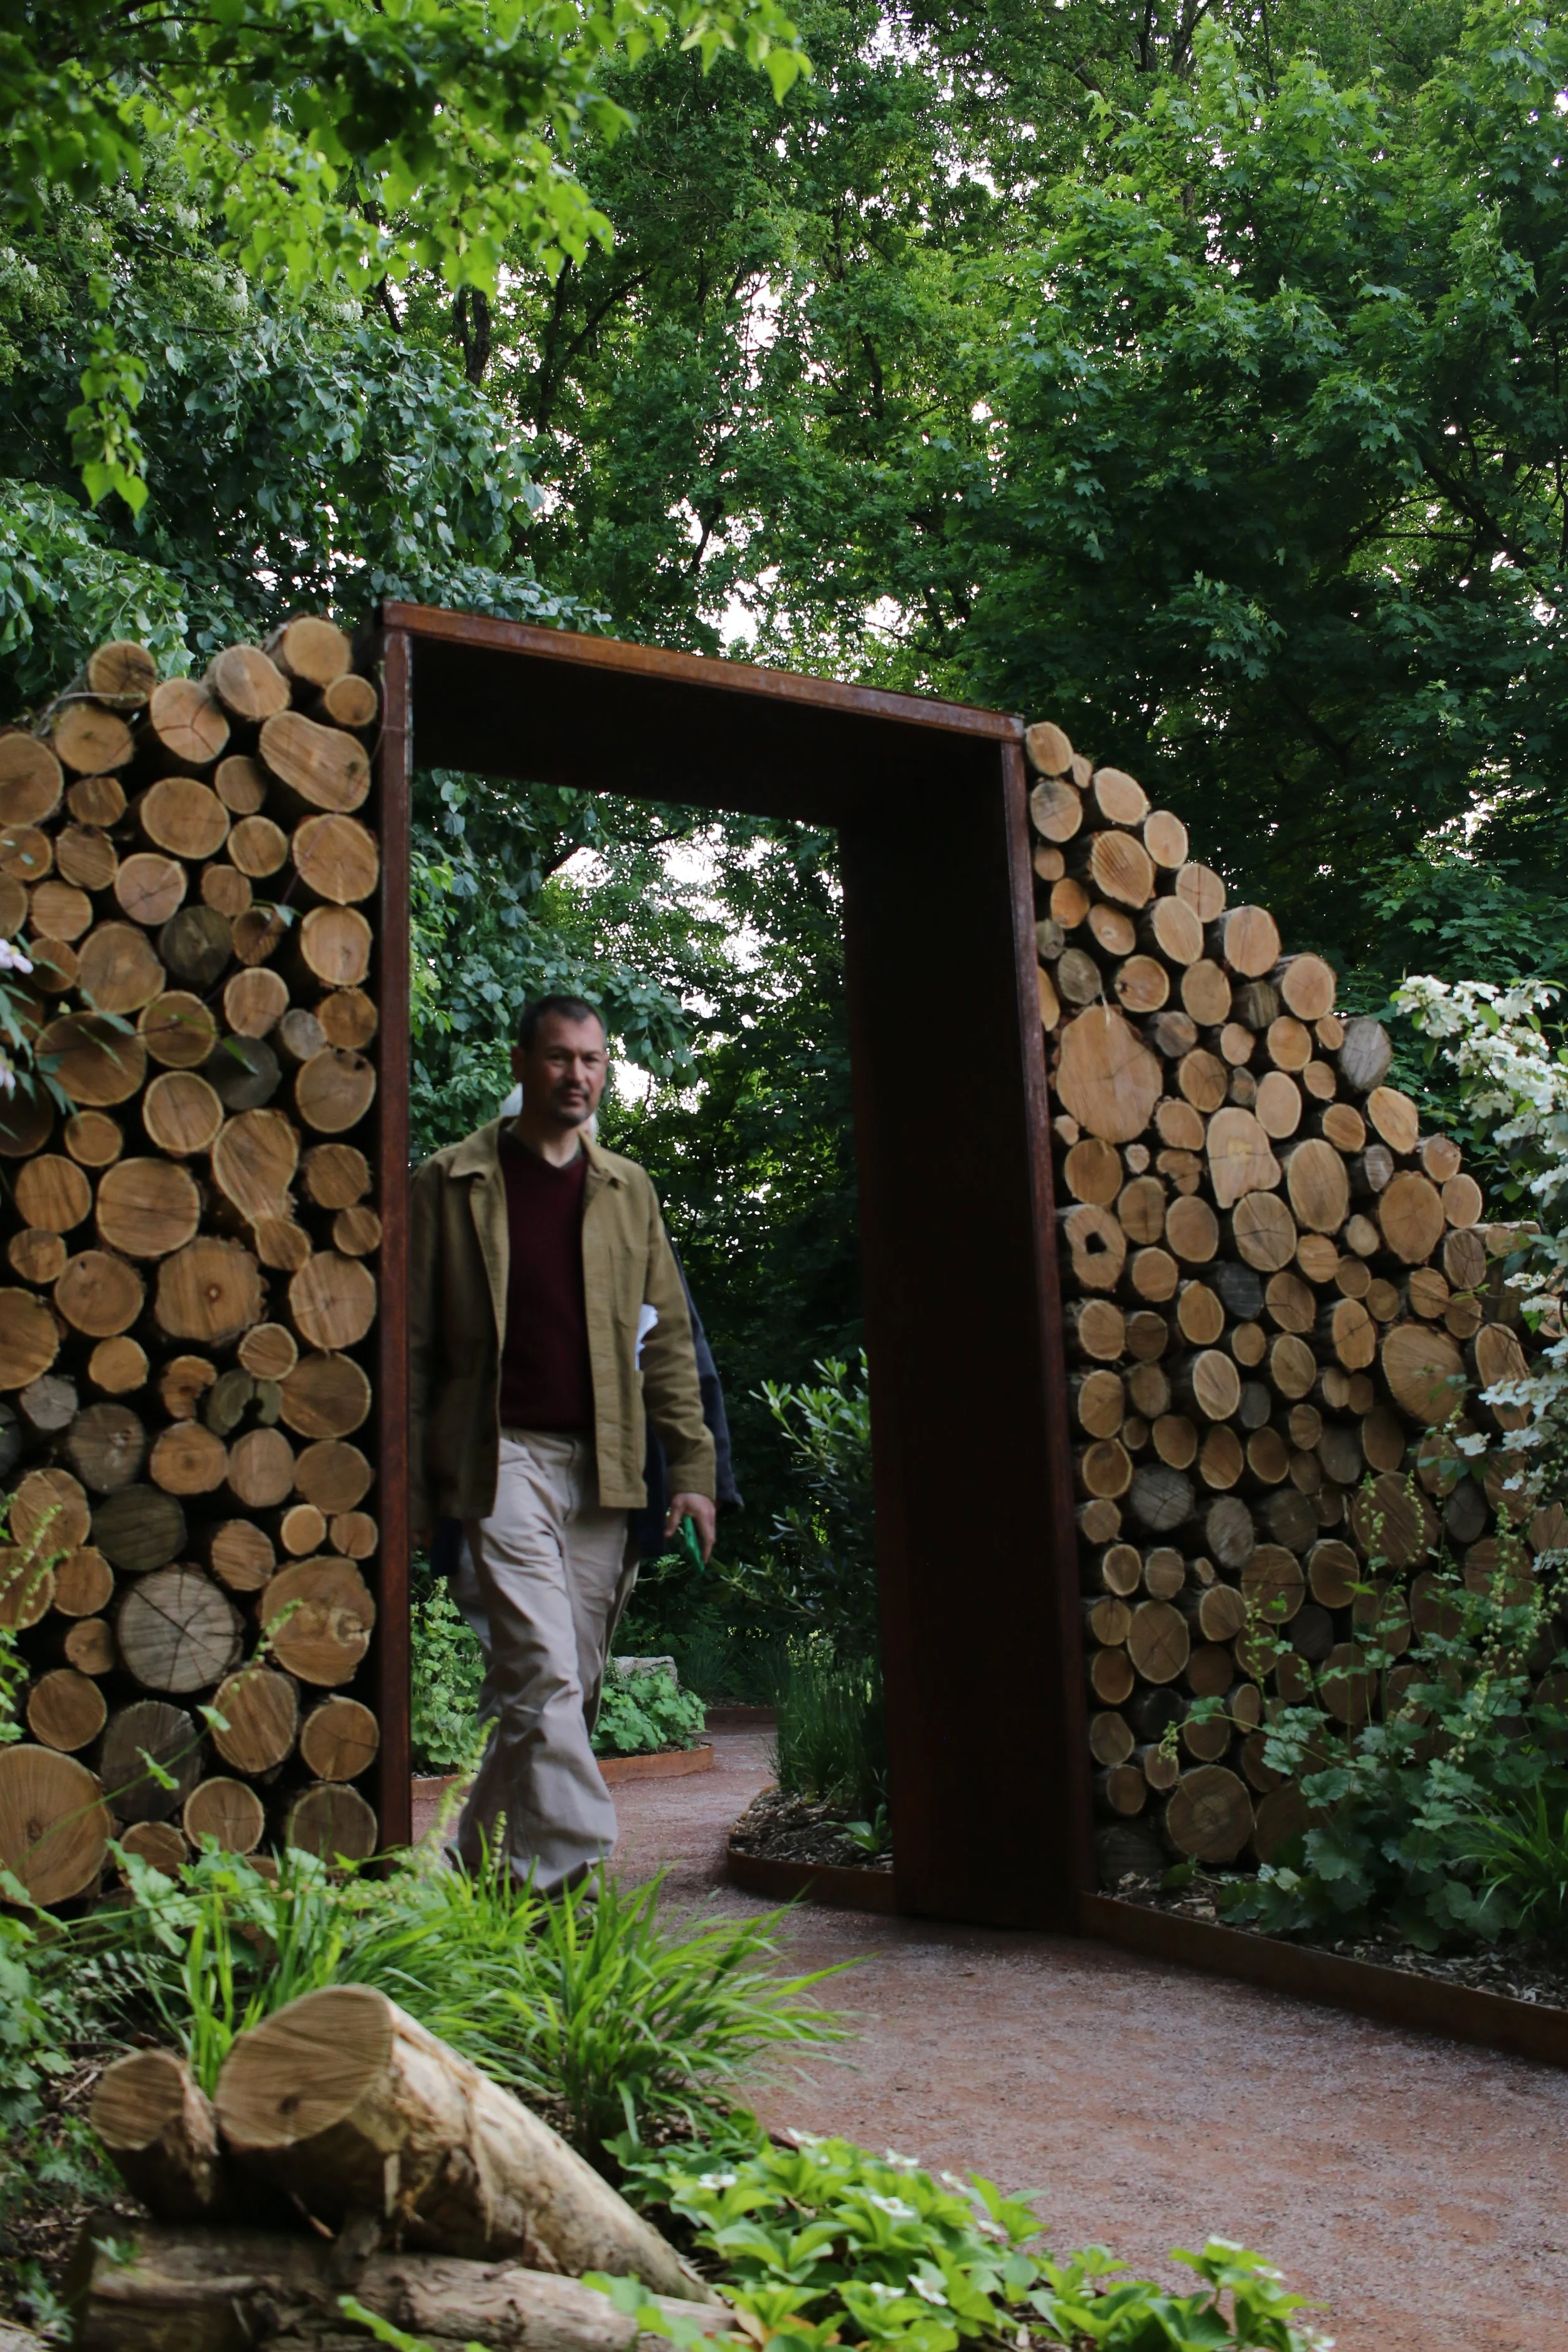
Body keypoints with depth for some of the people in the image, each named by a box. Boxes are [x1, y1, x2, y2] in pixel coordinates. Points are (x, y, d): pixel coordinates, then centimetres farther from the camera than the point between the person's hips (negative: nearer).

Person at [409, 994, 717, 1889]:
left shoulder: (629, 1189, 15)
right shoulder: (453, 1182, 5)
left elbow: (669, 1339, 15)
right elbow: (415, 1343, 4)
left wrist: (693, 1470, 7)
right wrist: (412, 1485, 0)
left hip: (605, 1468, 4)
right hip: (502, 1455, -4)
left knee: (572, 1684, 8)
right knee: (543, 1676, -14)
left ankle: (479, 1858, 24)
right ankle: (568, 1872, -12)